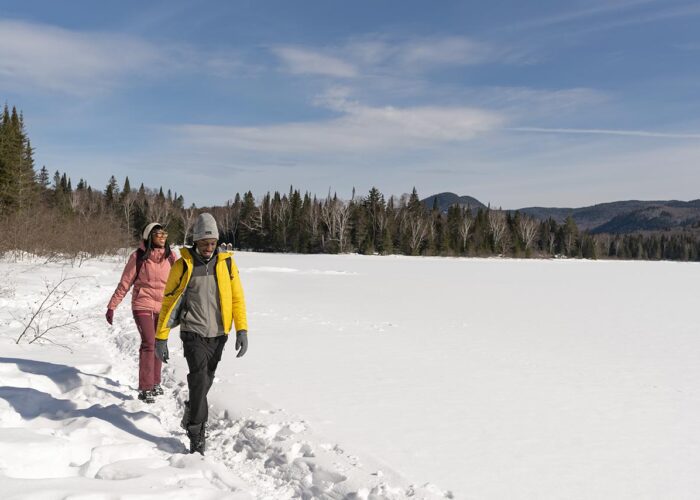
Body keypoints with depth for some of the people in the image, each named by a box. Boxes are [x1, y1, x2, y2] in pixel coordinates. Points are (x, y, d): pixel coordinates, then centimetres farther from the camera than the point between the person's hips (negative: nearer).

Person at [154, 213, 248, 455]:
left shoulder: (226, 263, 1)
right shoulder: (183, 265, -5)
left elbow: (237, 297, 2)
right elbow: (169, 301, -1)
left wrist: (242, 330, -8)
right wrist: (161, 337, -3)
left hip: (218, 335, 3)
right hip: (194, 333, -3)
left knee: (205, 382, 15)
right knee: (200, 381, -14)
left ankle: (191, 415, 41)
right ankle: (197, 436, -3)